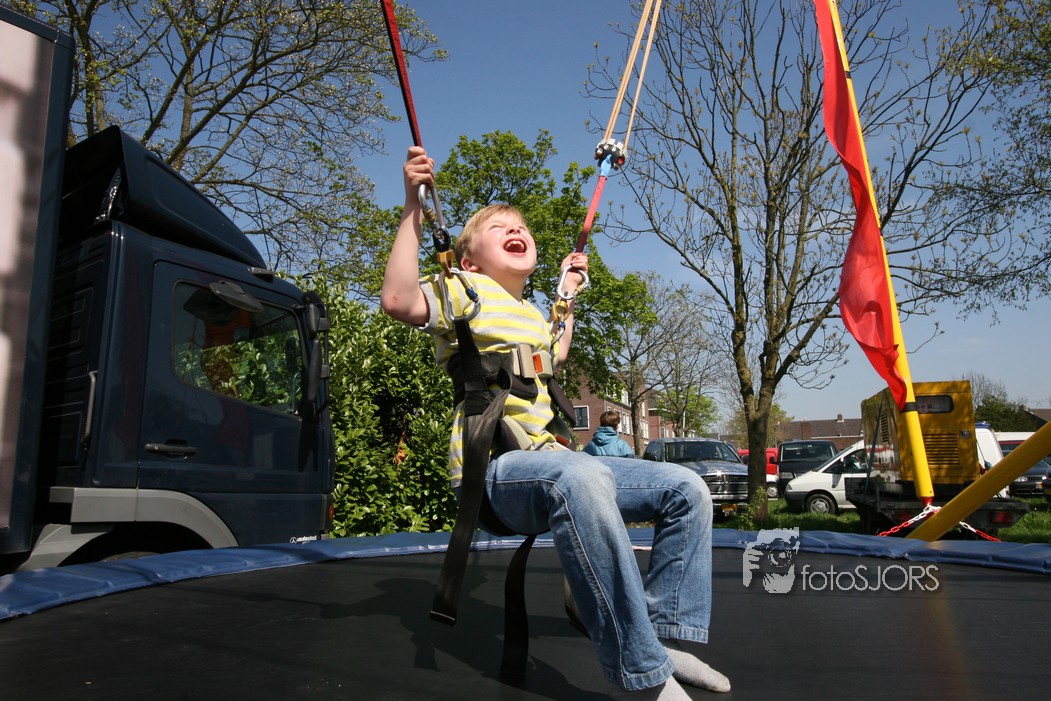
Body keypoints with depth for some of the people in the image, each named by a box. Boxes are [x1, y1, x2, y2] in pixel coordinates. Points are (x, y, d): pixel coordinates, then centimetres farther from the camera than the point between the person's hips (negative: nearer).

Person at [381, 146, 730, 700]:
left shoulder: (532, 315, 24)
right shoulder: (464, 291, 0)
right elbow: (399, 300, -20)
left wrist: (568, 294, 40)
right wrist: (413, 207, -17)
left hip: (549, 460, 9)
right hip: (490, 468, -8)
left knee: (686, 489, 2)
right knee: (579, 476, -43)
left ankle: (667, 635, 2)